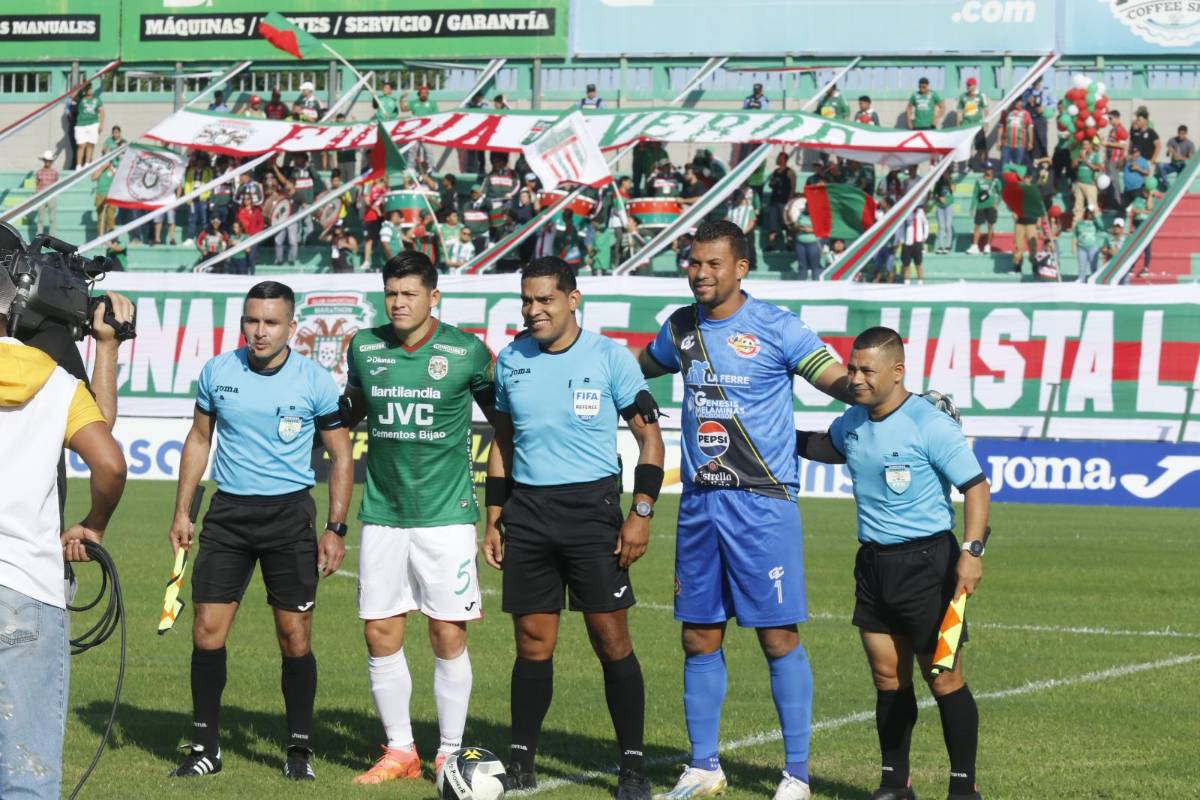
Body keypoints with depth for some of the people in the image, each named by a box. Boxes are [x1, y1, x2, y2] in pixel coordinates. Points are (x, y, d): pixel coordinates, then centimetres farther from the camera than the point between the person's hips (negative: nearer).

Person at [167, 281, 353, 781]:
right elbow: (199, 440, 14)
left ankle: (299, 749, 10)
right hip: (228, 513, 2)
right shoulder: (217, 372, 2)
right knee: (207, 628, -4)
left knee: (295, 635, -2)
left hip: (289, 514, -2)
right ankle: (205, 745, 7)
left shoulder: (315, 382, -5)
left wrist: (336, 529, -4)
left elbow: (341, 457, 2)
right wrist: (182, 512, 9)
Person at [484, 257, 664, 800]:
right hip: (527, 511, 4)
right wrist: (494, 520, 14)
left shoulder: (609, 357, -4)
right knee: (532, 642, 4)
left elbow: (649, 438, -1)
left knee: (611, 639, -4)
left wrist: (640, 514, -9)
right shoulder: (511, 360, 9)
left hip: (592, 506, -3)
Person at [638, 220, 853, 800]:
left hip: (762, 502, -5)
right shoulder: (680, 328, 9)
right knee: (699, 638, 8)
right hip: (699, 501, 5)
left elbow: (838, 381, -10)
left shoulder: (775, 328, -8)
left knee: (779, 637, -4)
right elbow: (637, 368, 29)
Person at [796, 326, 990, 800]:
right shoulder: (853, 422, 8)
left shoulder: (930, 425, -15)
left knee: (943, 676, -4)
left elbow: (975, 486, -15)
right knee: (888, 677, 8)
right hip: (873, 561, 7)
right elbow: (829, 447, 33)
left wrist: (972, 551, -25)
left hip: (926, 561, -7)